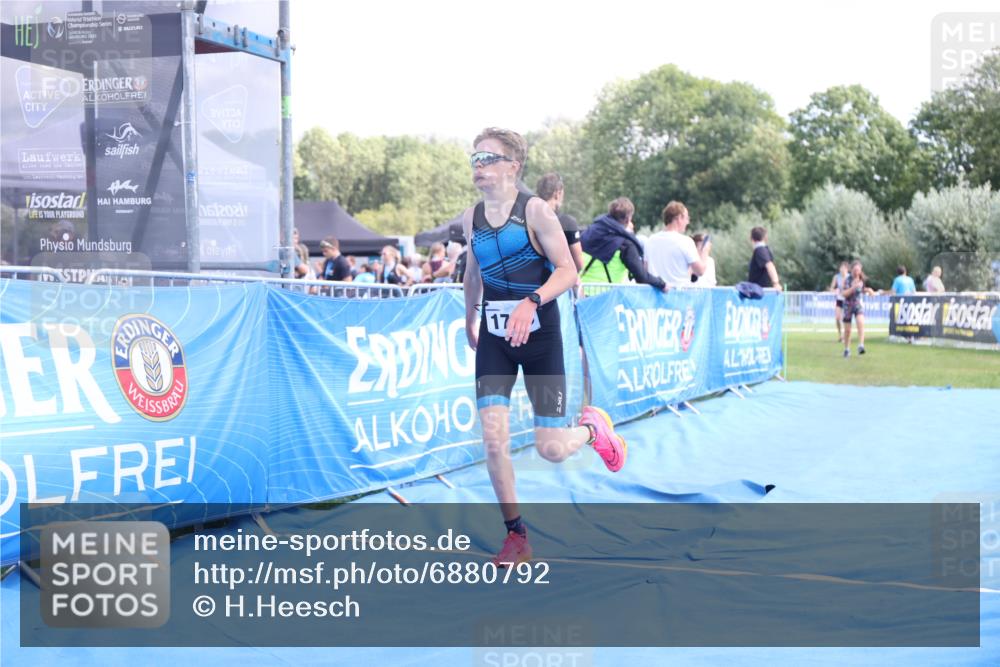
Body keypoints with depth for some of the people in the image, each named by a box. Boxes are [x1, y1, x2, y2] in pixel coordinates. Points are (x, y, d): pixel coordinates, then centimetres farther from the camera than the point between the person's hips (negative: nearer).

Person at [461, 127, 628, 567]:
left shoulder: (535, 210, -11)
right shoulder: (471, 218, 5)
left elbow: (568, 271, -15)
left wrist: (531, 302, -30)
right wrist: (469, 321, 29)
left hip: (539, 336, -4)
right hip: (494, 338, 4)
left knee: (550, 449, -3)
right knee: (493, 438, -11)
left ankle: (593, 428, 34)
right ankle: (516, 537, 5)